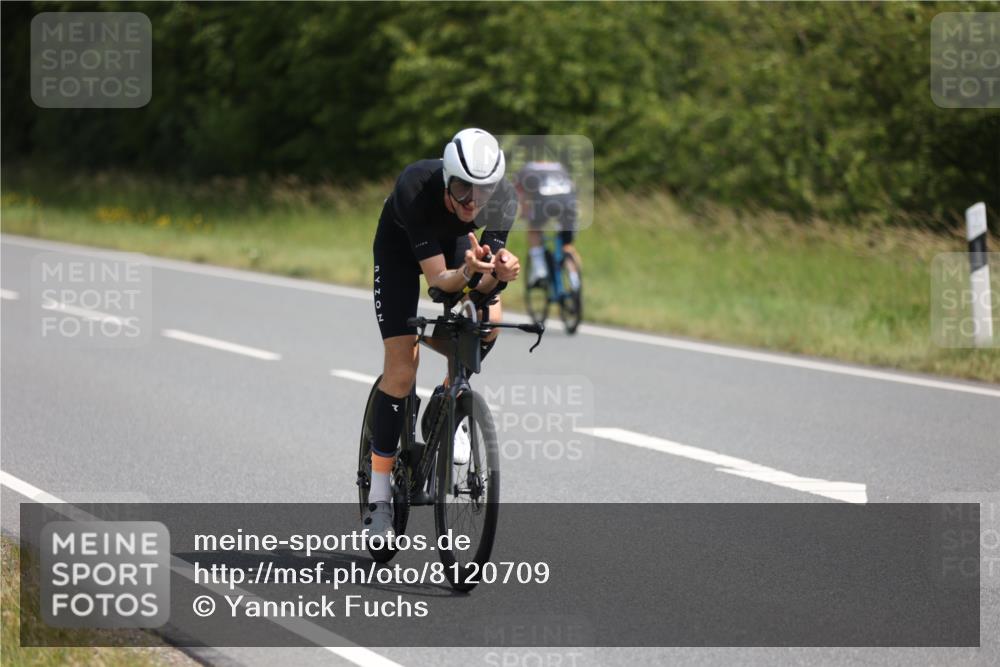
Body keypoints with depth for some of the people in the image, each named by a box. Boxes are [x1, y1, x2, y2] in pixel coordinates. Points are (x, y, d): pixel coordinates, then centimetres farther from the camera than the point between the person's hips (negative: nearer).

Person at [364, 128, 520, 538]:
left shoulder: (502, 200, -32)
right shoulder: (415, 189, -40)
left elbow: (484, 285, -31)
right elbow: (437, 280, -39)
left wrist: (498, 273, -53)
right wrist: (467, 273, -60)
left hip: (454, 241, 3)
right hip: (400, 247, -3)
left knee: (490, 319, -26)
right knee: (401, 369, -12)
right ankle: (378, 497, -3)